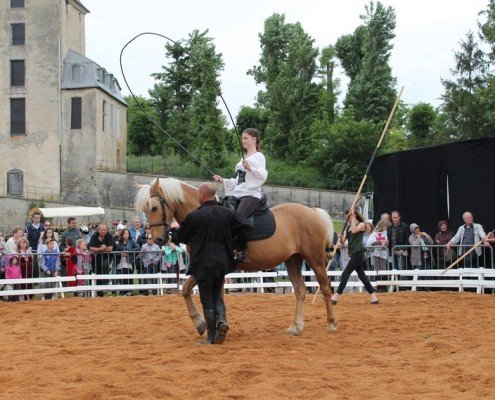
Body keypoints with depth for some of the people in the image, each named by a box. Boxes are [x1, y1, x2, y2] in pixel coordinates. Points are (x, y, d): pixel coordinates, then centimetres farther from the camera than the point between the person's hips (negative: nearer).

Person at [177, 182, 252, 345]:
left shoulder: (195, 216, -12)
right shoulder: (227, 213, 1)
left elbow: (181, 238, 0)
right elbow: (246, 227, -1)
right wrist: (234, 243, 10)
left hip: (203, 263, -4)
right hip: (222, 262, 4)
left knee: (207, 299, 4)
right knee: (217, 295, 19)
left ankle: (211, 337, 5)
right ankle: (222, 320, -7)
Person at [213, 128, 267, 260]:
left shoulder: (258, 157, 0)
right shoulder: (244, 159, 25)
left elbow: (263, 175, -15)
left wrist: (250, 168, -30)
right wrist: (222, 180, 19)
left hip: (251, 194, -9)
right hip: (238, 195, 9)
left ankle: (241, 250, -30)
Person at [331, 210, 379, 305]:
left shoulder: (361, 224, -3)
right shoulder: (348, 226, 15)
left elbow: (354, 231, -24)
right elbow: (343, 241, 9)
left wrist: (353, 218, -16)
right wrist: (341, 238, -14)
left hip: (358, 253, -8)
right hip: (353, 253, 8)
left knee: (345, 274, -10)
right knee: (362, 275, 8)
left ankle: (335, 297, -10)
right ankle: (374, 297, 12)